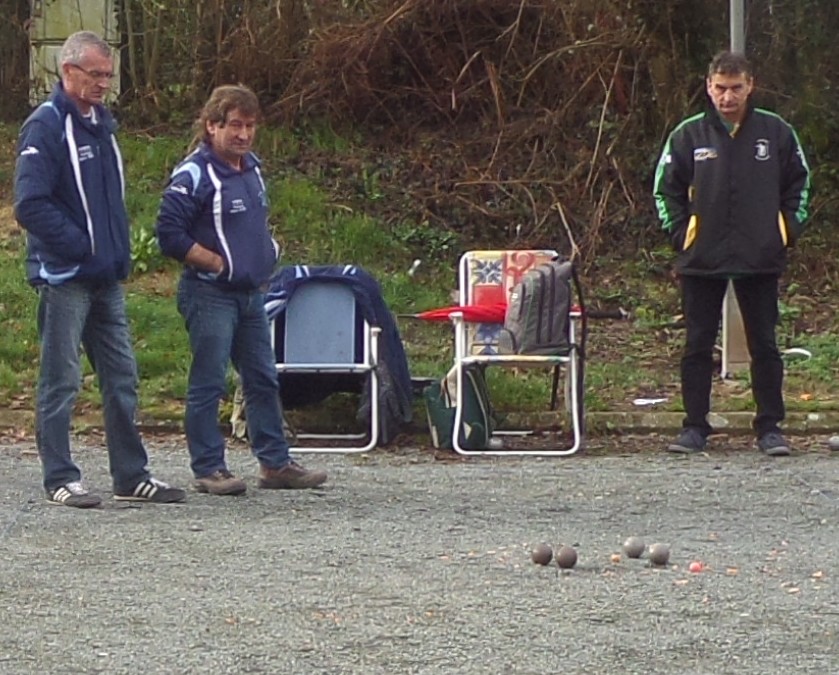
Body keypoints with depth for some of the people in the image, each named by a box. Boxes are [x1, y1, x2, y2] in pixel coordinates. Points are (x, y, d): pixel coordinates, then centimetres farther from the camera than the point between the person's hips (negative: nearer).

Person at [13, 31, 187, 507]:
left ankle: (133, 476, 16)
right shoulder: (45, 126, -11)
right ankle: (61, 480, 4)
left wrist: (117, 250, 11)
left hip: (107, 277, 8)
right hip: (65, 278, -8)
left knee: (122, 378, 10)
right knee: (61, 382, -1)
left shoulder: (102, 123, 14)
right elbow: (31, 204, -19)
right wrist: (79, 245, -17)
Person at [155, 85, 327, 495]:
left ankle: (275, 463, 18)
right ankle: (208, 469, 2)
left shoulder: (251, 168, 13)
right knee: (208, 384, -3)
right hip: (210, 295, -9)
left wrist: (268, 254, 11)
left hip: (251, 293, 9)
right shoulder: (193, 176, -14)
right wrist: (219, 263, -15)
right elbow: (170, 236, -18)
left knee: (263, 380, 11)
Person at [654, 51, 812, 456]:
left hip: (761, 260, 0)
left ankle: (769, 427, 10)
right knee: (698, 346, 4)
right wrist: (680, 234, 1)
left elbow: (798, 183, 12)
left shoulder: (776, 133, 2)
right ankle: (694, 427, 12)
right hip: (701, 261, 0)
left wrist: (788, 232, 2)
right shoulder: (689, 135, 1)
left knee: (764, 346, 3)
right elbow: (666, 188, 9)